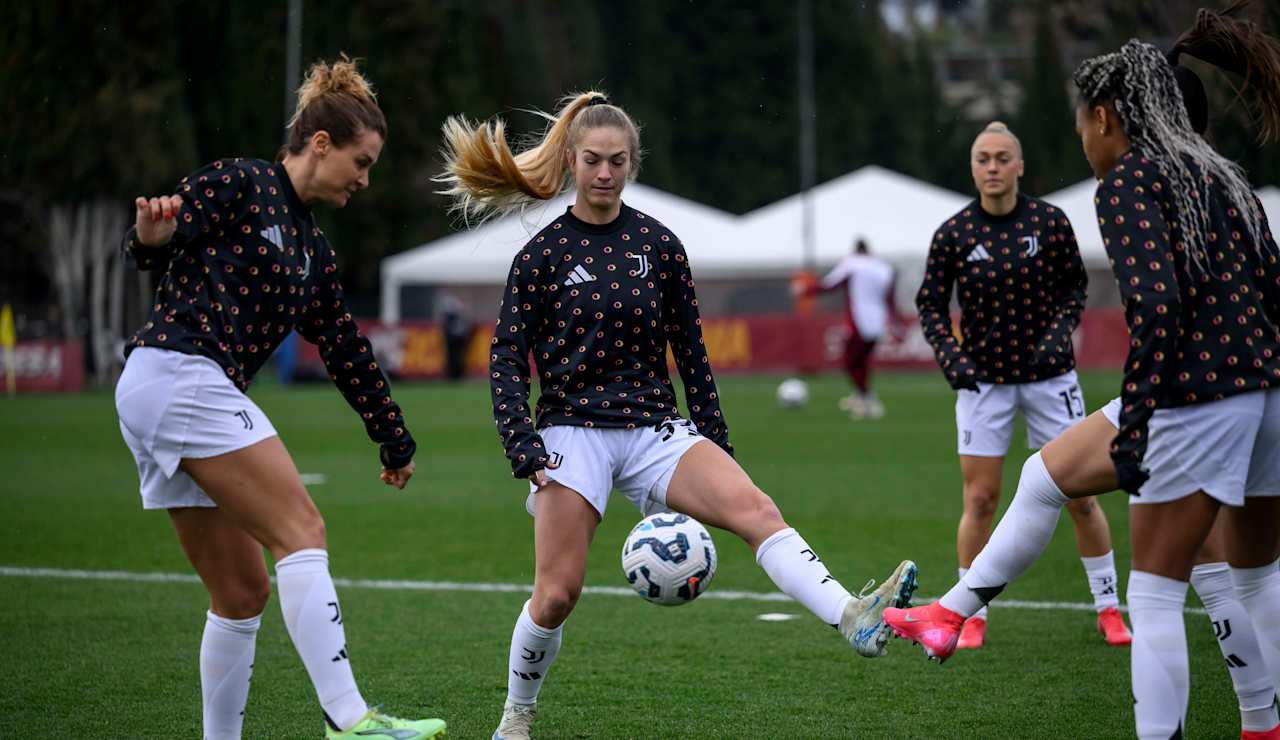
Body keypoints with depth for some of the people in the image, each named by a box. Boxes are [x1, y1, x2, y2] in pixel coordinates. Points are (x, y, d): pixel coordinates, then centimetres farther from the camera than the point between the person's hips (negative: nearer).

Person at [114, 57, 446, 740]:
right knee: (301, 531, -16)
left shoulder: (311, 249, 22)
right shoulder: (238, 184, -2)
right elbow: (147, 250, -10)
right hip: (180, 373, -10)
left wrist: (394, 443, 31)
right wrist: (152, 233, -34)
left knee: (243, 592, 8)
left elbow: (346, 351, 27)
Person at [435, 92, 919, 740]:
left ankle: (854, 620, -42)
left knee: (754, 508, -23)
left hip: (656, 430, 2)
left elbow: (690, 349, 13)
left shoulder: (658, 244, 7)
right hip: (573, 433, -2)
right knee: (557, 593, -7)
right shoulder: (542, 255, 0)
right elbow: (507, 359, 1)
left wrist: (715, 446, 11)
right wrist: (526, 453, -11)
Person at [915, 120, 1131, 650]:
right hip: (984, 379, 0)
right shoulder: (953, 235, -6)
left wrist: (1059, 333, -12)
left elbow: (1074, 288, 5)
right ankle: (972, 615, 12)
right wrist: (951, 357, -13)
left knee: (1079, 495, 1)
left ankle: (1108, 607, 14)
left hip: (1048, 374, 0)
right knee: (979, 499, -1)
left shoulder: (1051, 223, -6)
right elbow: (931, 306, 2)